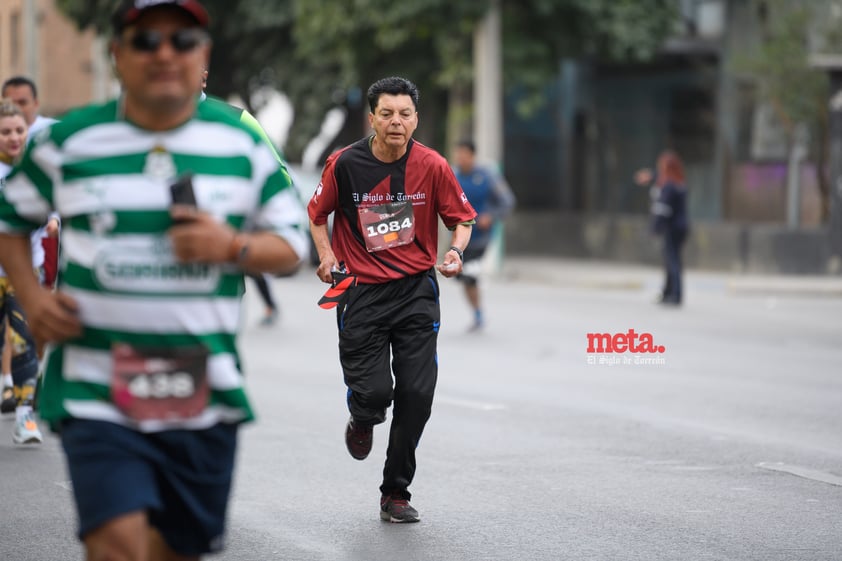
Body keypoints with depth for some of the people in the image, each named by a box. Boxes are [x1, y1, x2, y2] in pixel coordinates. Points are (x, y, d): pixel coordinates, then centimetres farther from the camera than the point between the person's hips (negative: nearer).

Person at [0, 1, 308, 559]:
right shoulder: (68, 142, 2)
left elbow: (292, 245, 11)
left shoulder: (243, 145, 6)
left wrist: (233, 245, -11)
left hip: (204, 392, 3)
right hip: (97, 390, -2)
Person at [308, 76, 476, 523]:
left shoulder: (432, 166, -6)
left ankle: (396, 493, 12)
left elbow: (462, 218, 7)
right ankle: (362, 421, 30)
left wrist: (456, 251, -12)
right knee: (373, 392, -11)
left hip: (417, 289, 1)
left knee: (416, 394, -5)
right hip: (360, 290, -1)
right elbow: (317, 213, 10)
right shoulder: (344, 164, -8)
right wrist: (327, 256, -5)